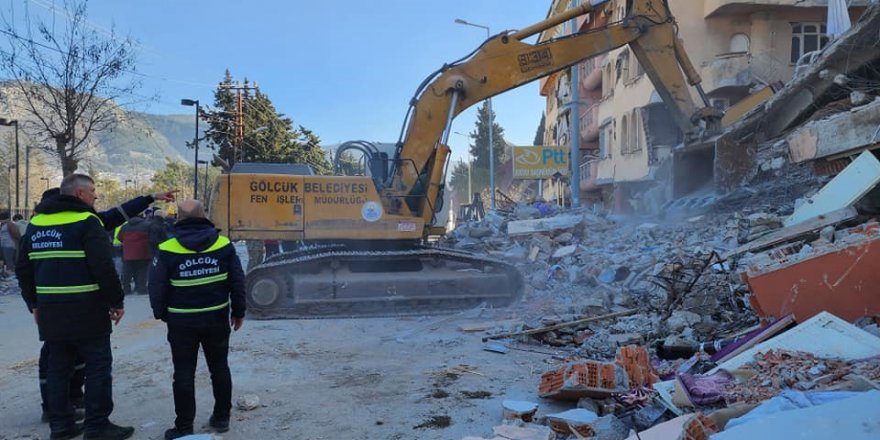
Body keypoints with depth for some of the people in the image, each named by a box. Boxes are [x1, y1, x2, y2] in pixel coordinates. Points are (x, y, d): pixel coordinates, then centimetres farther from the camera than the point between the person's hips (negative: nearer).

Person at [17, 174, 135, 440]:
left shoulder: (36, 223, 11)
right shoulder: (87, 221, -11)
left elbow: (23, 269, 15)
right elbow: (104, 268, -18)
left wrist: (34, 304, 22)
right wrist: (117, 302, -9)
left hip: (50, 312, 7)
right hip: (86, 311, -7)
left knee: (58, 367, 14)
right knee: (98, 366, 1)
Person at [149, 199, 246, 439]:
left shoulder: (168, 249, -9)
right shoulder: (224, 244, -3)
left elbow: (157, 287, -4)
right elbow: (237, 281, 1)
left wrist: (161, 313, 12)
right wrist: (238, 311, 11)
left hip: (182, 320, -2)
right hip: (217, 317, 2)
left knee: (184, 373, 6)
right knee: (219, 368, 16)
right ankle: (221, 418, 25)